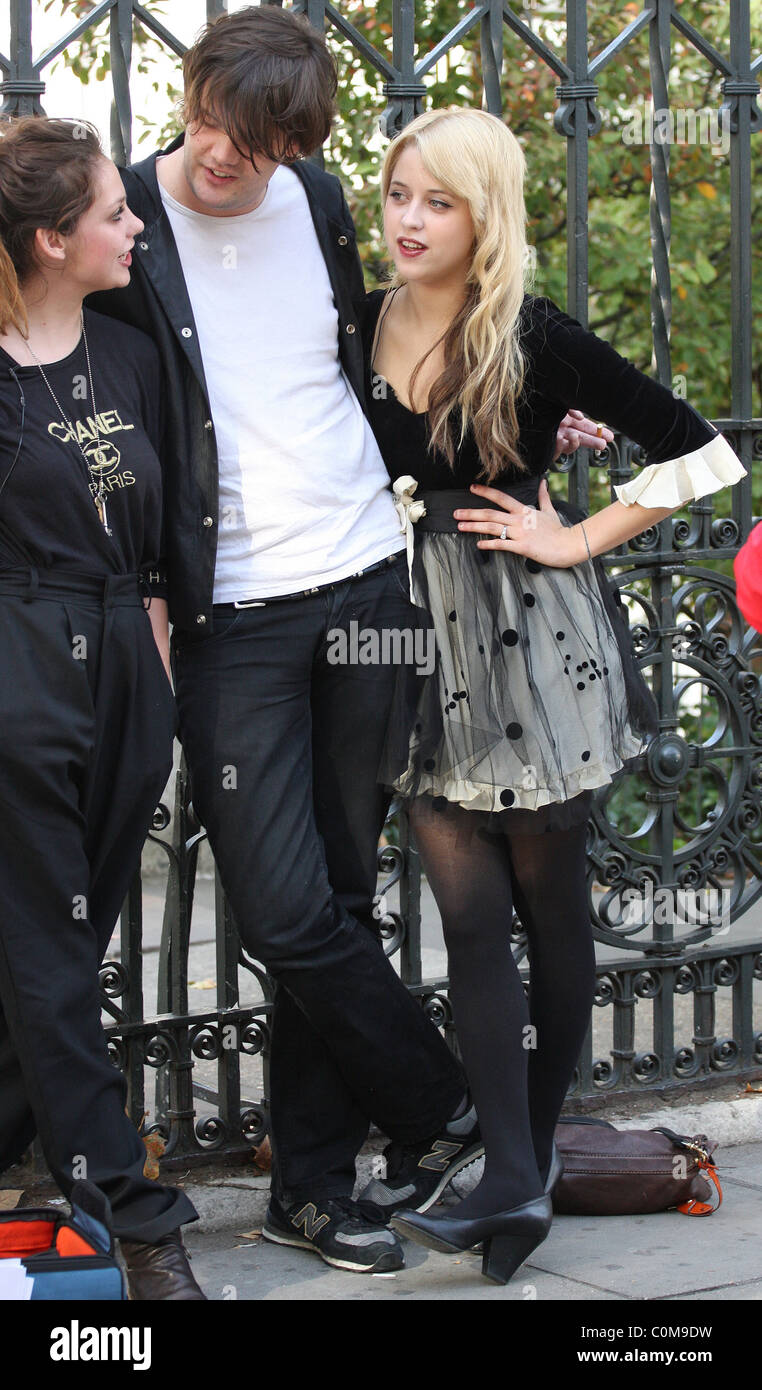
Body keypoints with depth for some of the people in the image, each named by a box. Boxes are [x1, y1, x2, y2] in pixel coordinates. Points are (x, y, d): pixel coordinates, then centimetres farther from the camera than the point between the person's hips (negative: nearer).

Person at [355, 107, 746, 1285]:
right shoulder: (365, 327, 4)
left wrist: (577, 540, -8)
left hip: (533, 634, -4)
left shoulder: (535, 339, -9)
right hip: (421, 631, 4)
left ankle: (533, 1153, 19)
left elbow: (696, 451, -8)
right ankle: (513, 1185, -5)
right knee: (471, 914, -3)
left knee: (549, 904, 7)